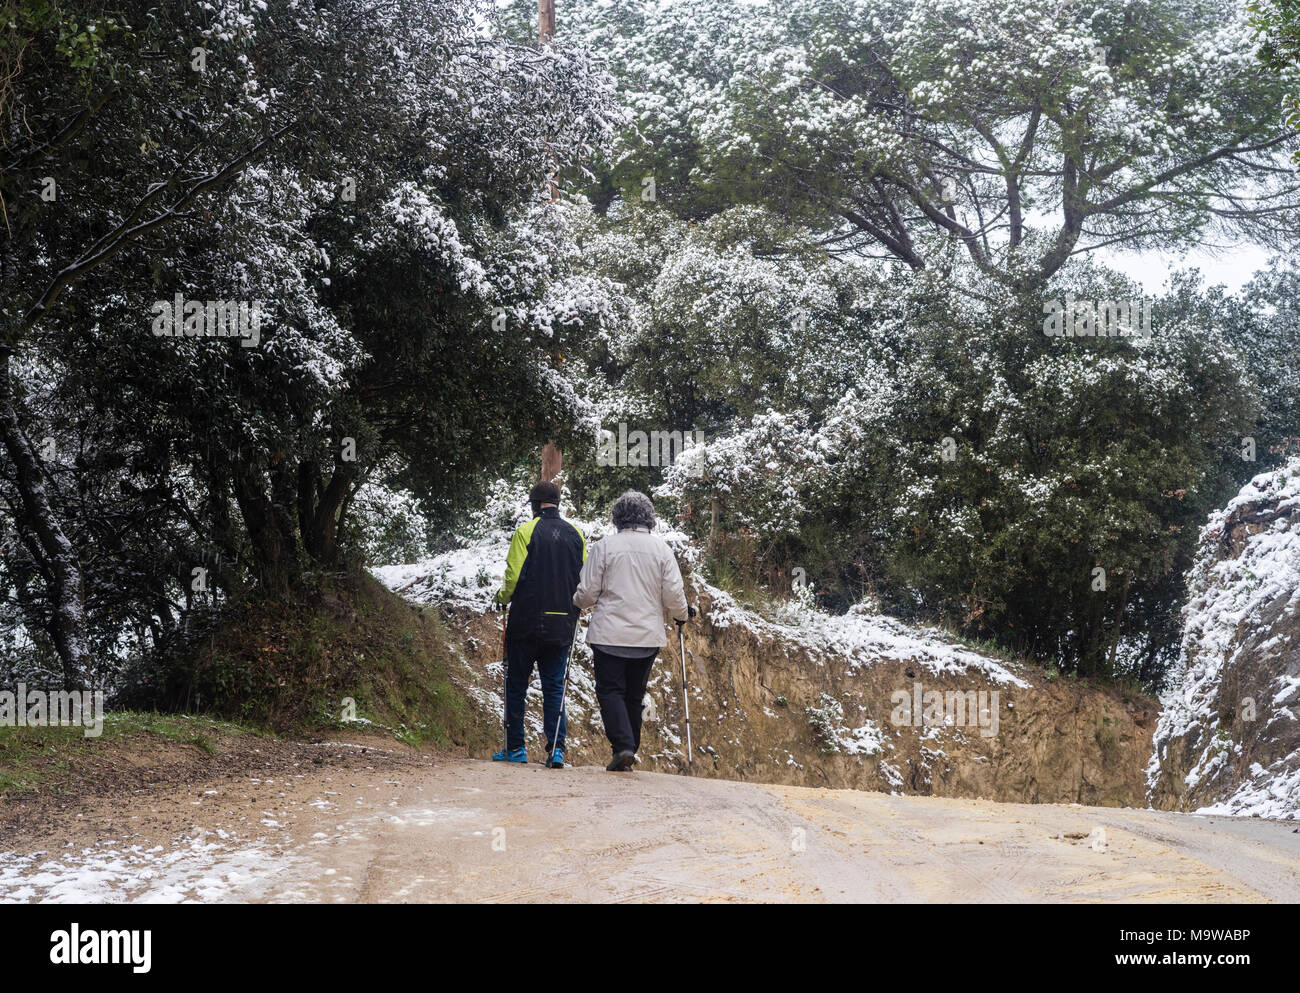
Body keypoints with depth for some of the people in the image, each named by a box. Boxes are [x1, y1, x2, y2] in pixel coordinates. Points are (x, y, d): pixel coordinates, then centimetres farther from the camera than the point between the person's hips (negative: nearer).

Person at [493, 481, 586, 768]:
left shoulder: (526, 531, -7)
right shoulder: (576, 535, 6)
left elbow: (514, 576, -10)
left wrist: (503, 596, 10)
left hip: (526, 622, -3)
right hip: (562, 625, 3)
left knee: (517, 685, 9)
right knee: (555, 687, 8)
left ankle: (515, 747, 12)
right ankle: (556, 749, 0)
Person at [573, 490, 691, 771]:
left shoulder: (604, 546, -6)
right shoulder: (661, 548, 0)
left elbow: (588, 591, -4)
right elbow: (673, 593, 0)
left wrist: (576, 606, 19)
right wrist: (682, 614, 20)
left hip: (610, 633, -3)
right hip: (648, 635, 3)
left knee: (610, 690, 2)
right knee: (634, 695, 13)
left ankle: (623, 746, -17)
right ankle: (628, 755, 18)